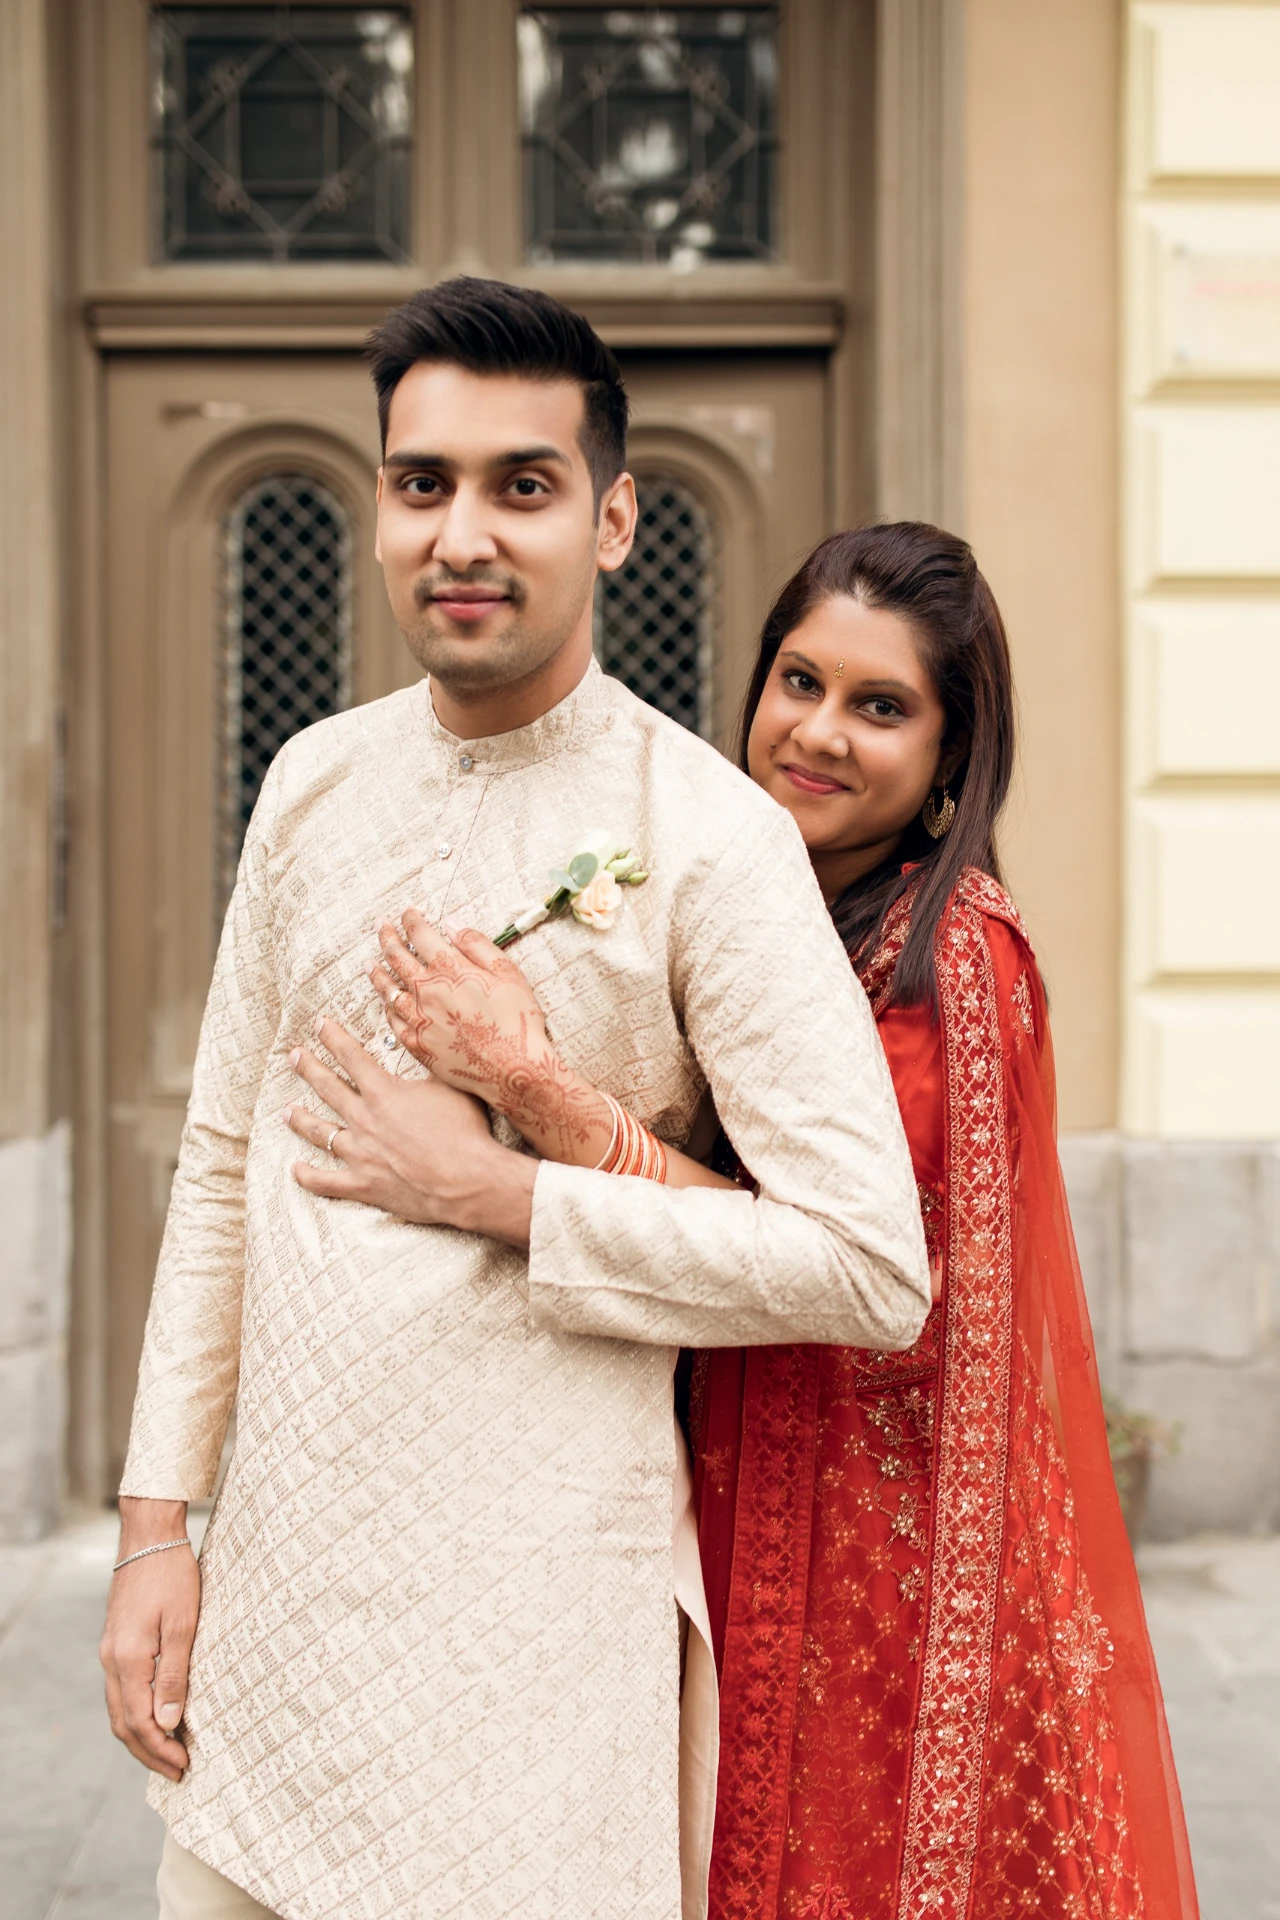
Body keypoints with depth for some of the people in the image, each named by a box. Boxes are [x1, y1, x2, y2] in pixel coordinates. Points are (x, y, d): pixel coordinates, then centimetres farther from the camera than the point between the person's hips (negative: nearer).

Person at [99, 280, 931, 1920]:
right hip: (271, 1576, 5)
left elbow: (872, 1271, -15)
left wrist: (500, 1194, -16)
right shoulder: (316, 783, 5)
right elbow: (222, 1162, 10)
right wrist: (155, 1520, 7)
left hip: (533, 1610, -5)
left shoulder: (707, 835, -12)